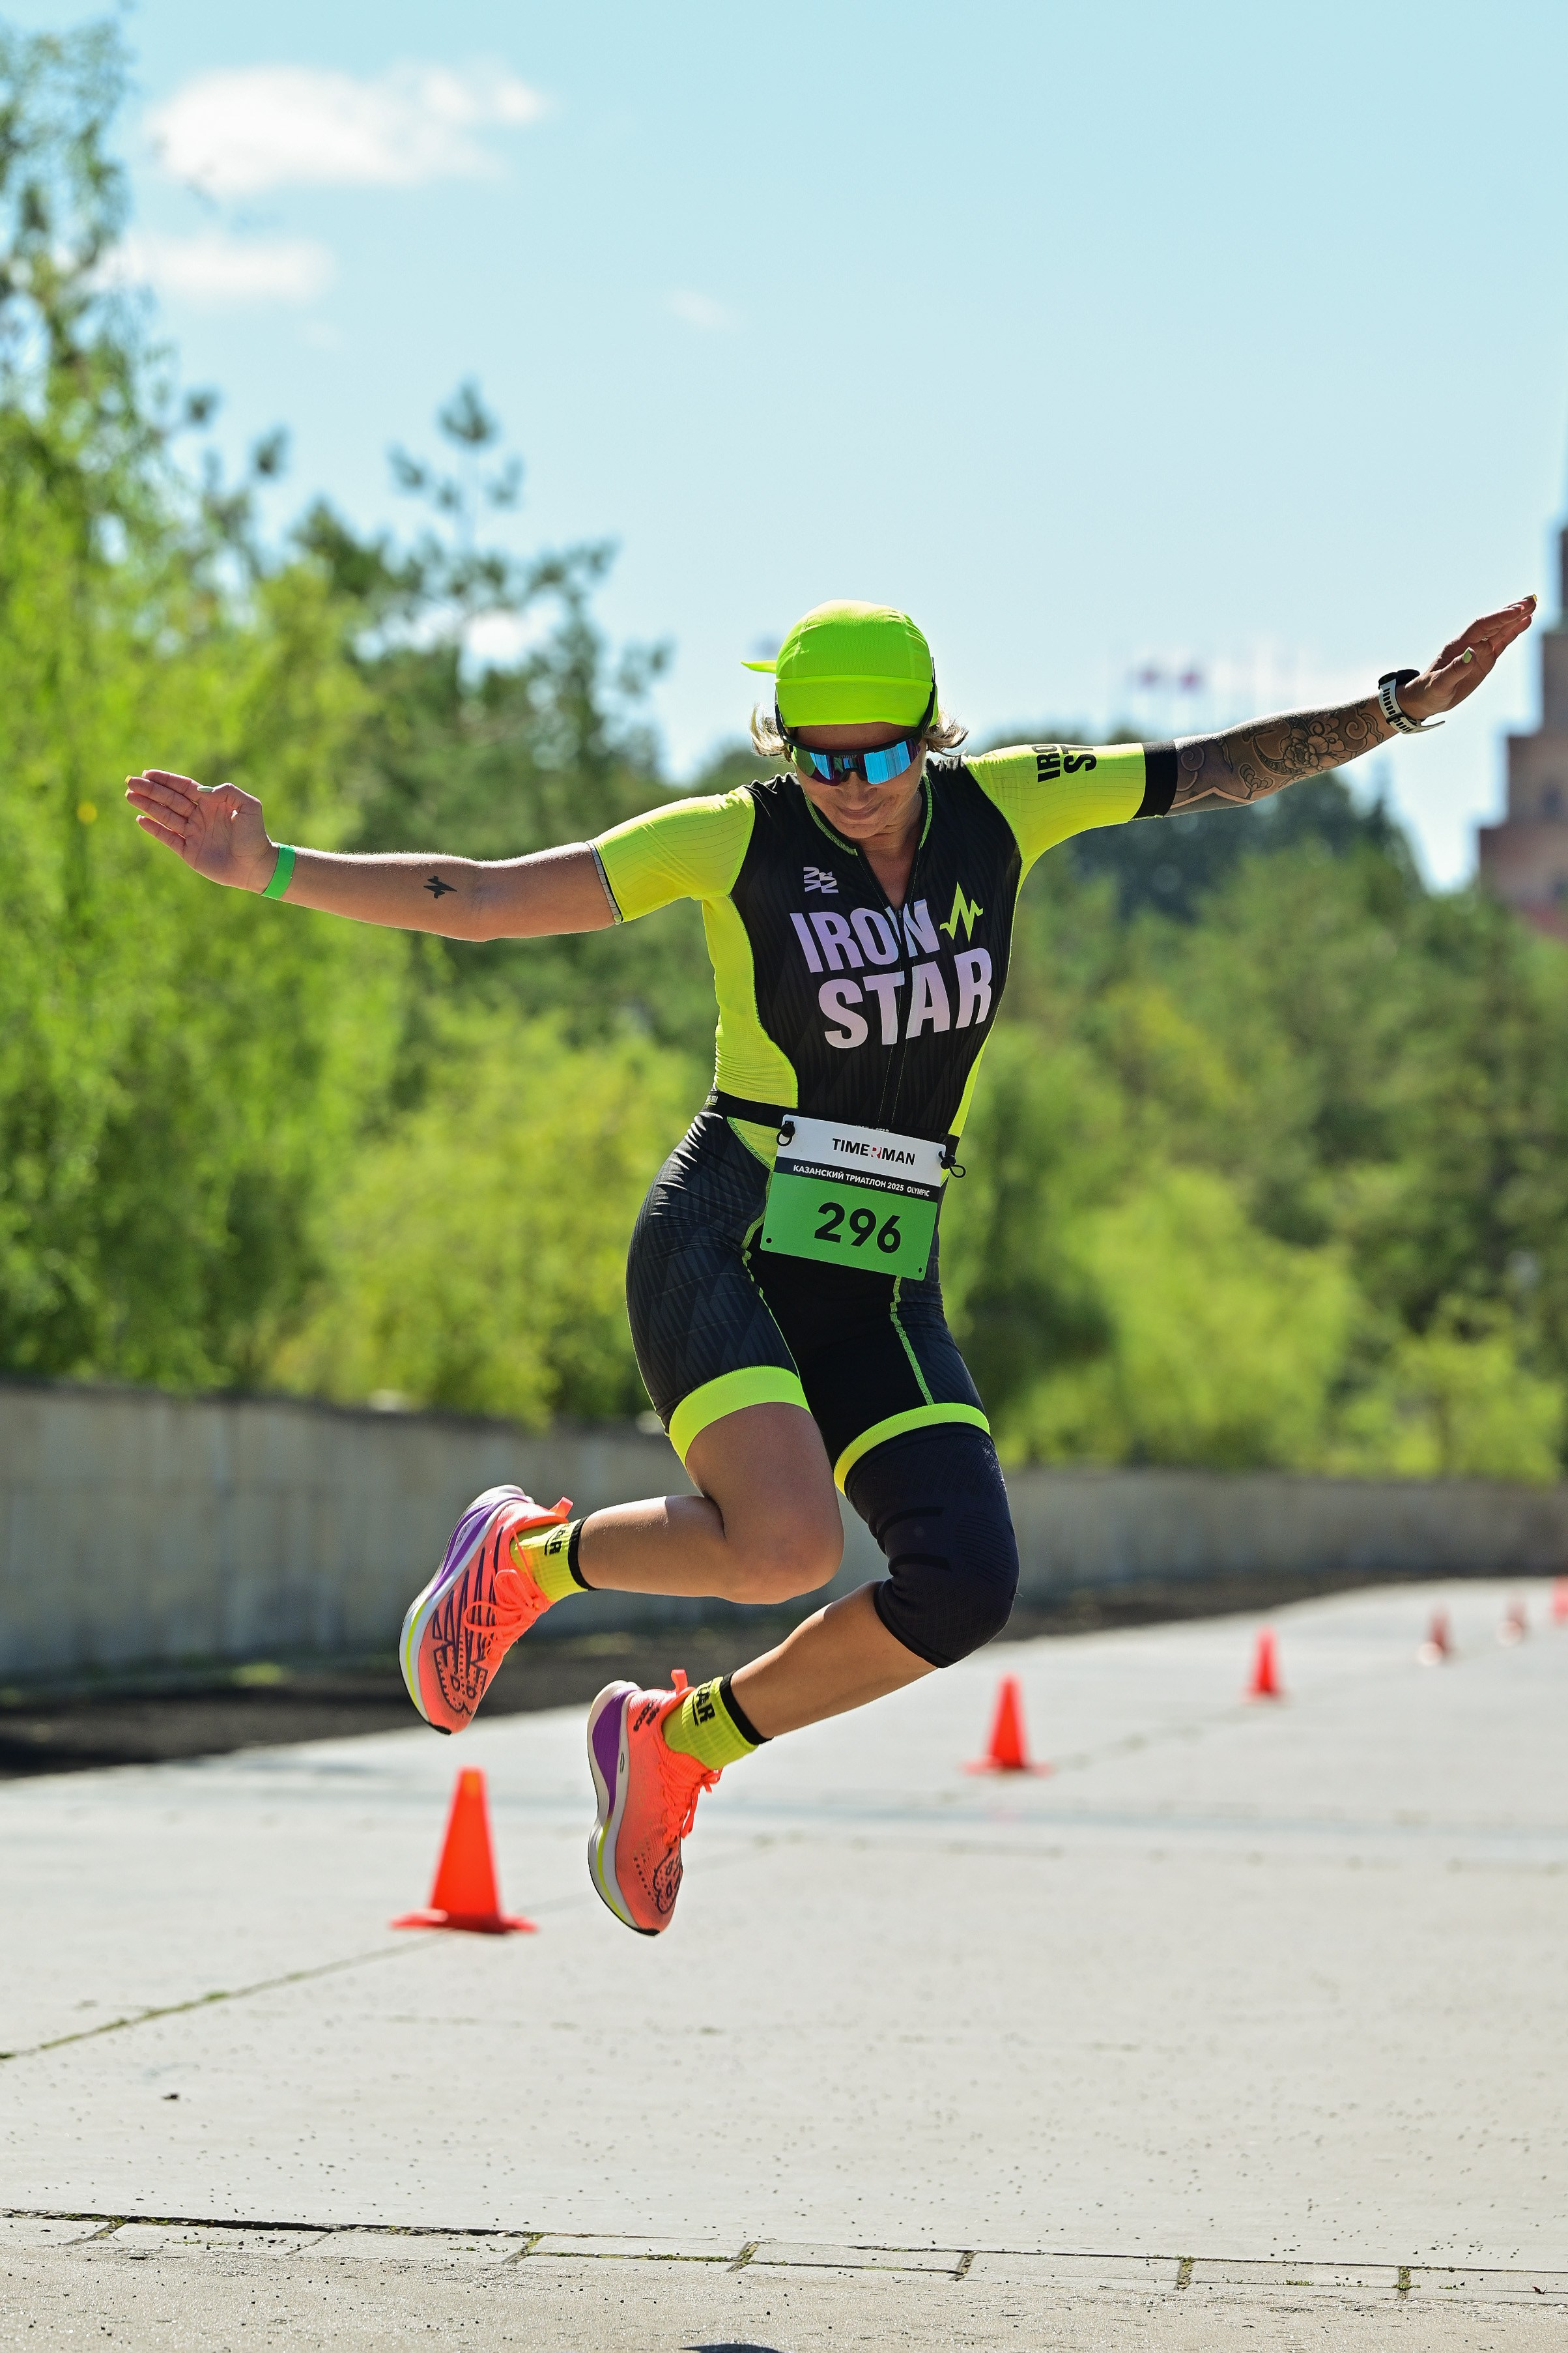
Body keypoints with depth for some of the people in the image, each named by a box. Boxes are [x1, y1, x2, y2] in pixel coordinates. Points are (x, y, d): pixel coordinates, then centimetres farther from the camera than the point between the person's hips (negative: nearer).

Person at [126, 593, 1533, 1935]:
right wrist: (272, 871, -13)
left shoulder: (1000, 807, 3)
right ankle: (528, 1558, 3)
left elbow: (1228, 767, 8)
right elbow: (478, 902, -5)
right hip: (722, 1247, -5)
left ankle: (677, 1745, 11)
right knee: (787, 1546, -29)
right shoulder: (738, 843, -6)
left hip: (884, 1286, 5)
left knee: (965, 1588, -13)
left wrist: (1401, 705, 0)